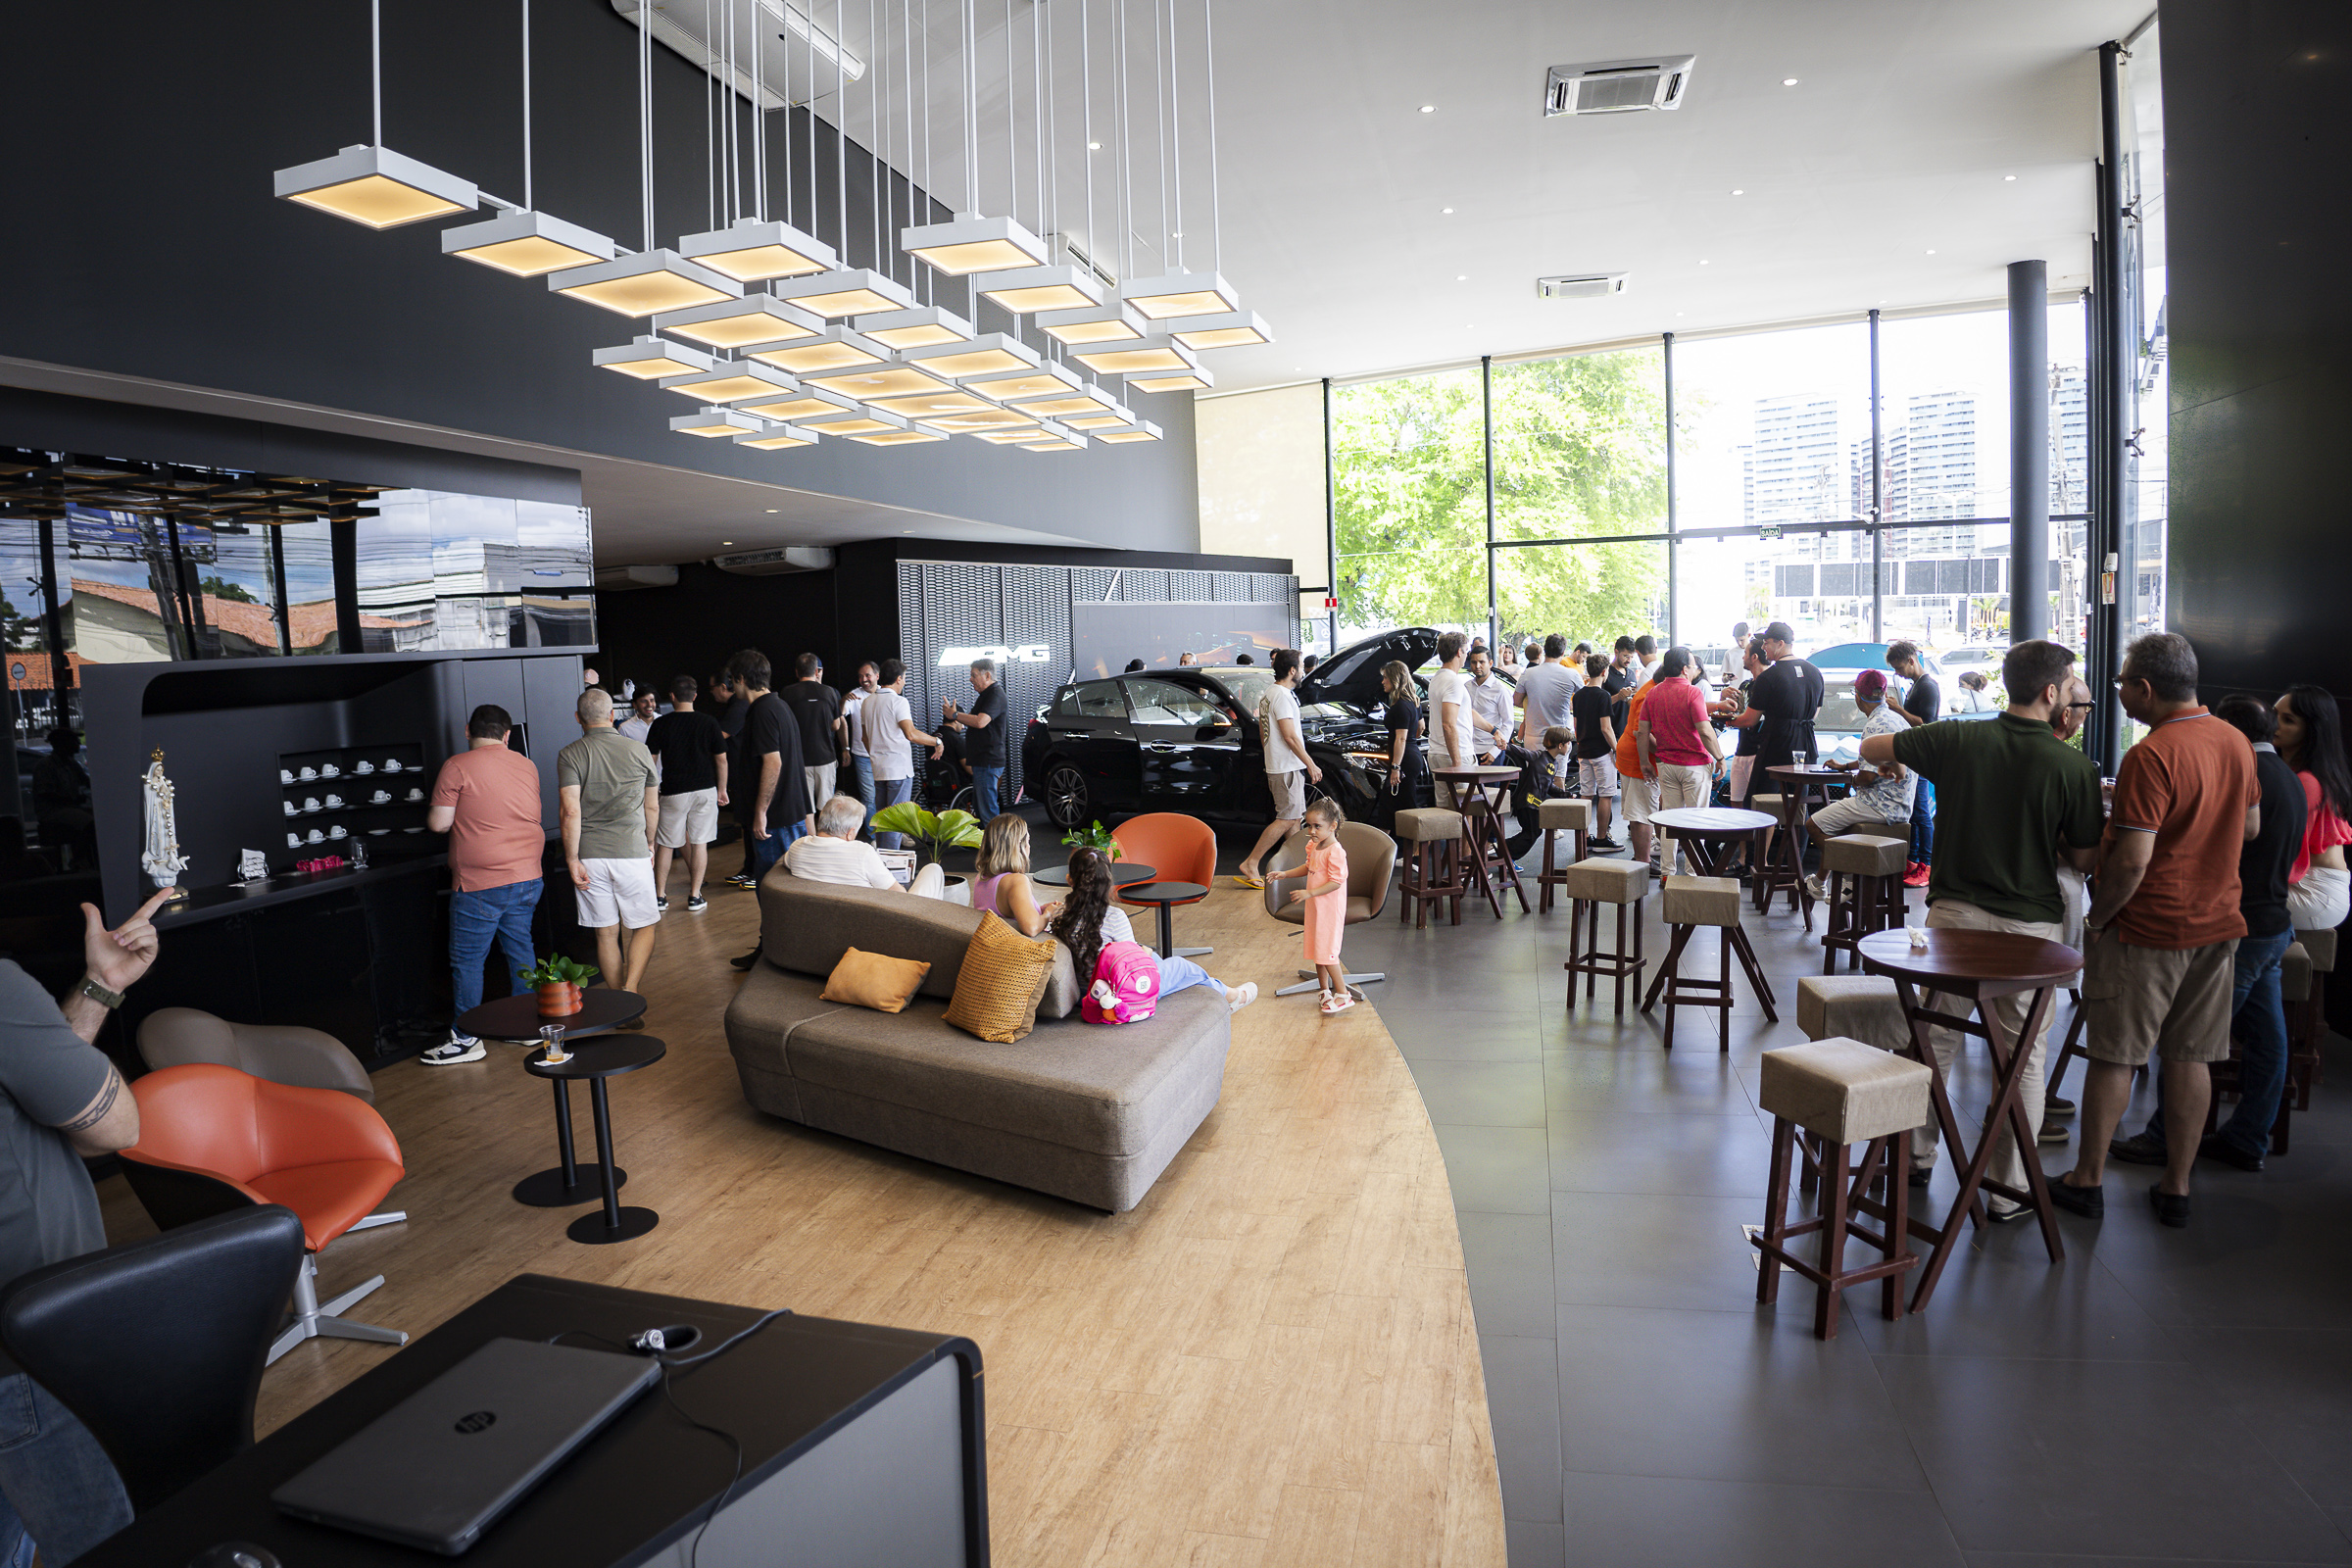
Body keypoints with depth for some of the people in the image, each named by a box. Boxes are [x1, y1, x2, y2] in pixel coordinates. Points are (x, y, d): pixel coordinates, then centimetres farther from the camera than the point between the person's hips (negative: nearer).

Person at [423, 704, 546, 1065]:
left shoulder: (458, 767, -8)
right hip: (527, 876, 6)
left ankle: (466, 1039, 7)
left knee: (466, 959, 3)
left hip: (480, 883, -6)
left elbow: (438, 823, -8)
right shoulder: (526, 766, 9)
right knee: (520, 948, 16)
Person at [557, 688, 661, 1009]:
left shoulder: (569, 755, -3)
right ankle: (630, 991, -10)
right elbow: (652, 807, 11)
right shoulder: (640, 752, 3)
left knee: (606, 933, 10)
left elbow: (571, 811, -12)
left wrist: (572, 859, -7)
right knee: (645, 926, 10)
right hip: (632, 852, 0)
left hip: (590, 856, 1)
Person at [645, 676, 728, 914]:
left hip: (672, 792, 0)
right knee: (699, 843, 5)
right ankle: (695, 897, 5)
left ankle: (659, 897, 15)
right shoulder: (708, 722, -2)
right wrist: (722, 789, 12)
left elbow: (650, 761, 1)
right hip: (705, 789, 1)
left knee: (665, 844, 10)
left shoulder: (660, 724, -3)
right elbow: (721, 760, 1)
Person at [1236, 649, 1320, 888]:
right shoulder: (1282, 696, -16)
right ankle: (1250, 864, -9)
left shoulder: (1268, 694, 15)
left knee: (1295, 817, 13)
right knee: (1286, 819, -9)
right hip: (1287, 768, -10)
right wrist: (1311, 764, -15)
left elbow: (1263, 733, 20)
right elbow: (1290, 736, -20)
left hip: (1275, 766, 10)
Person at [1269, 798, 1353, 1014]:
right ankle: (1325, 990, 27)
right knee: (1317, 950, 15)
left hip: (1330, 909, -9)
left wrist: (1309, 893, -27)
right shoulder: (1313, 846, 7)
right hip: (1314, 907, 9)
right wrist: (1285, 874, 15)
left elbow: (1336, 882, -25)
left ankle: (1343, 994, 3)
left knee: (1326, 952, -7)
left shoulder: (1335, 852, -21)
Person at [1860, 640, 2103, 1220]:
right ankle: (2009, 1189, 15)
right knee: (2023, 1057, 8)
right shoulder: (2075, 767, -10)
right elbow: (2084, 857, -4)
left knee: (1936, 1038, 16)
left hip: (1953, 909, 2)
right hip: (2028, 923, -2)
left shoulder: (1959, 740, -5)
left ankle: (1917, 1155, 28)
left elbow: (1870, 748, 6)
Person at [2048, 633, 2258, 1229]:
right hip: (2218, 923, 7)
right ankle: (2177, 1187, 21)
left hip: (2148, 930, -7)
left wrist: (2096, 918, -12)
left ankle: (2087, 1180, 15)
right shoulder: (2237, 743, 4)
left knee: (2115, 1057, 4)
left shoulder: (2151, 756, -21)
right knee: (2189, 1057, 13)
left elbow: (2133, 860, -24)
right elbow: (2251, 826, 17)